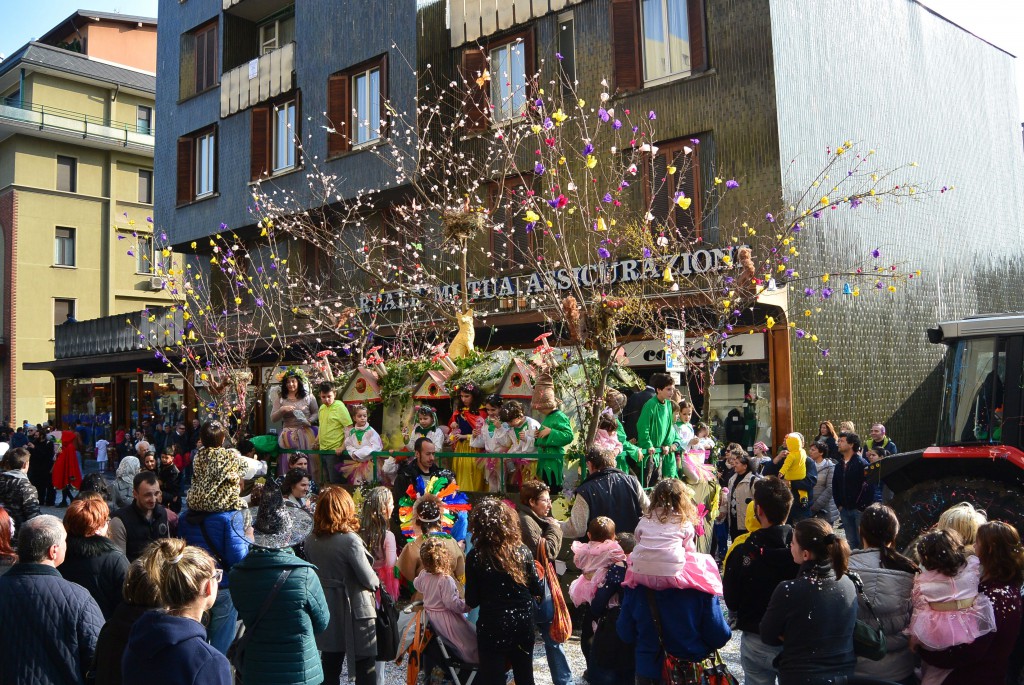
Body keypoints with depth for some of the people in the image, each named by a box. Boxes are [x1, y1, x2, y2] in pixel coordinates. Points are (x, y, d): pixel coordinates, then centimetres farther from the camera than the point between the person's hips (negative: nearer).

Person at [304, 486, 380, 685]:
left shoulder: (310, 541, -3)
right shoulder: (350, 540, -21)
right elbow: (370, 581, -18)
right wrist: (375, 582, 2)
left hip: (326, 611, 6)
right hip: (354, 611, -6)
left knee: (330, 664, 18)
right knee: (365, 668, 5)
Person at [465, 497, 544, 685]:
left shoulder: (476, 557, -14)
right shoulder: (522, 551, -7)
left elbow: (472, 602, -9)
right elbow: (537, 590, 0)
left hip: (493, 629, -3)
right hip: (523, 624, 3)